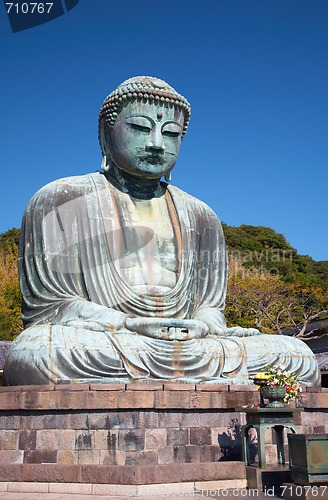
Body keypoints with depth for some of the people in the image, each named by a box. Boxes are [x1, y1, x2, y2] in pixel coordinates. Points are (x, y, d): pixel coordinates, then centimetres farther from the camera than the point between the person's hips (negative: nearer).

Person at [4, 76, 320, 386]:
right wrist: (129, 325, -16)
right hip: (94, 350, -2)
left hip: (190, 347, 2)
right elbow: (45, 304, 0)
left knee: (298, 357, -14)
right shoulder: (60, 201, 6)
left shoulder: (199, 217, 18)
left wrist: (201, 327, -11)